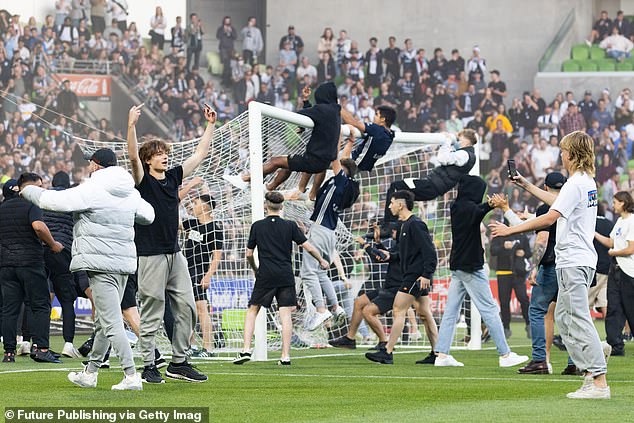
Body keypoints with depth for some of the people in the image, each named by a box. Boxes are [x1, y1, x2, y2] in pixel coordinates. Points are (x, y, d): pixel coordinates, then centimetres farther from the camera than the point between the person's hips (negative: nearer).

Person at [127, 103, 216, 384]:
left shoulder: (173, 177, 13)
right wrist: (131, 126, -34)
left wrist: (210, 124, 19)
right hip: (151, 254, -6)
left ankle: (178, 363, 14)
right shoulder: (143, 180, -4)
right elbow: (133, 156, -22)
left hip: (175, 253, 6)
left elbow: (199, 155, 20)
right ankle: (149, 367, 3)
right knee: (151, 313, -3)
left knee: (187, 307, 5)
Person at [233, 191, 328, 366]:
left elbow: (249, 254, 7)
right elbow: (308, 248, 1)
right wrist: (322, 261, 18)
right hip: (286, 276, 1)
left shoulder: (257, 226, 2)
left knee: (252, 311, 10)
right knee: (285, 314, 1)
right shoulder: (290, 226, 2)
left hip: (265, 276, 0)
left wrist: (255, 269, 26)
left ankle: (246, 350, -1)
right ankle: (285, 356, -3)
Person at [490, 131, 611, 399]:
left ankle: (599, 384, -14)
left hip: (573, 261, -10)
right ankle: (591, 372, 12)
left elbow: (550, 217, -22)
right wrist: (527, 186, 37)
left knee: (579, 320, -10)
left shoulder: (575, 184, -16)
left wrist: (510, 230, -17)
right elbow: (558, 203, 32)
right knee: (563, 317, 16)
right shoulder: (588, 182, 15)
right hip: (582, 259, 10)